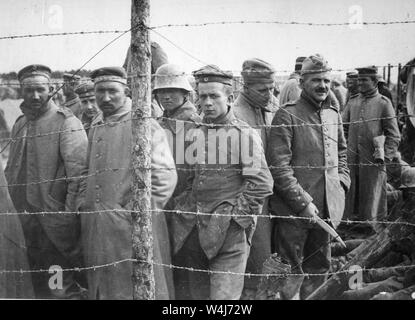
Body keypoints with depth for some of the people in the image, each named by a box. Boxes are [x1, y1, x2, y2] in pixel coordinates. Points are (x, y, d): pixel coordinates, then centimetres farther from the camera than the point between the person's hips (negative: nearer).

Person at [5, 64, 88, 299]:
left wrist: (69, 215, -22)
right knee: (41, 287, 17)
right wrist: (19, 208, 13)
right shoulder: (20, 124, 13)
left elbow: (78, 172, -17)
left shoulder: (67, 123, -10)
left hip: (56, 221, -7)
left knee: (62, 289, -3)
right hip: (28, 222, 7)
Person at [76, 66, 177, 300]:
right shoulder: (96, 126, 15)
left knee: (136, 289, -1)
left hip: (133, 227, -7)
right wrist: (83, 204, 11)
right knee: (101, 289, 14)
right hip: (95, 229, 7)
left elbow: (165, 176, -12)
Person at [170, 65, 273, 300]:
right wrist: (185, 207, 7)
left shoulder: (245, 134, -4)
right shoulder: (195, 133, 11)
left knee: (223, 295, -7)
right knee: (198, 293, 14)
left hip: (229, 234, -5)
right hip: (194, 232, 6)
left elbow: (261, 183, -10)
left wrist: (233, 217, -13)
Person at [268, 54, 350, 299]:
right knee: (291, 273, 2)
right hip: (294, 212, -6)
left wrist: (341, 184, 8)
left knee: (320, 269, 18)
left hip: (328, 209, 7)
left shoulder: (334, 115, 11)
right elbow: (279, 166, -16)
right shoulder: (287, 116, -10)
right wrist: (303, 203, -18)